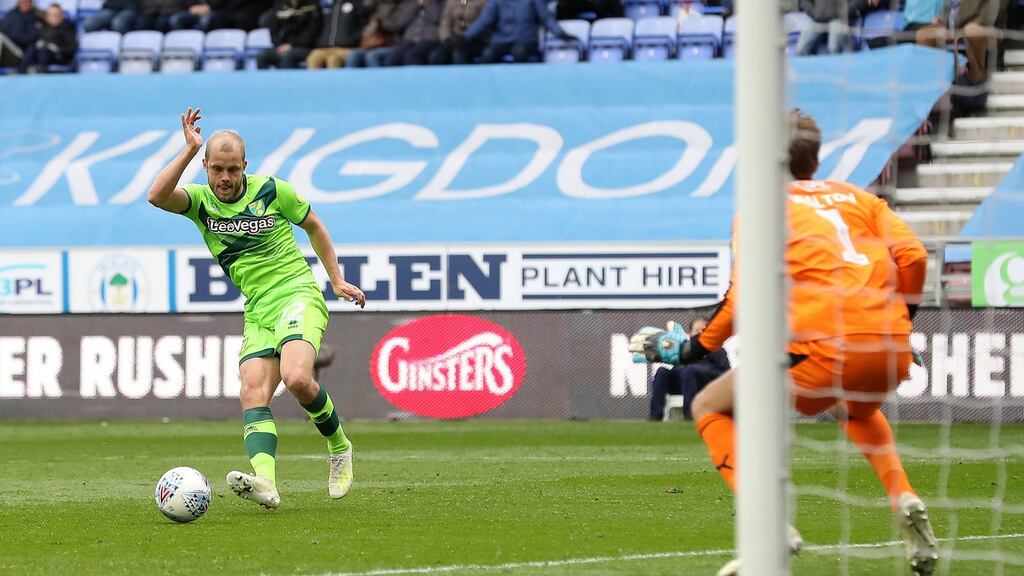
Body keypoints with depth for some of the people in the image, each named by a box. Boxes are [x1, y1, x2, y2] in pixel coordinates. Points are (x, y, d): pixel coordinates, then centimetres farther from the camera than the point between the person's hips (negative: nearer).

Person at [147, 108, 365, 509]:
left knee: (297, 378, -26)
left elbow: (313, 226, 14)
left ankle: (339, 448, 0)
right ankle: (265, 483, -34)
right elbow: (157, 196, -20)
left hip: (297, 294, -4)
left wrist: (337, 280, 14)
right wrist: (190, 149, -23)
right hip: (257, 310, 4)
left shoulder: (271, 190, -2)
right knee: (253, 394, -17)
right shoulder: (199, 201, 2)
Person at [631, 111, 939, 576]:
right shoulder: (857, 197, 22)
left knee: (711, 407, 14)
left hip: (826, 346, -5)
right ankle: (904, 500, 16)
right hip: (893, 350, 5)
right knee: (856, 410, 41)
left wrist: (696, 348, 14)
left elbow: (745, 298, 0)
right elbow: (912, 257, 8)